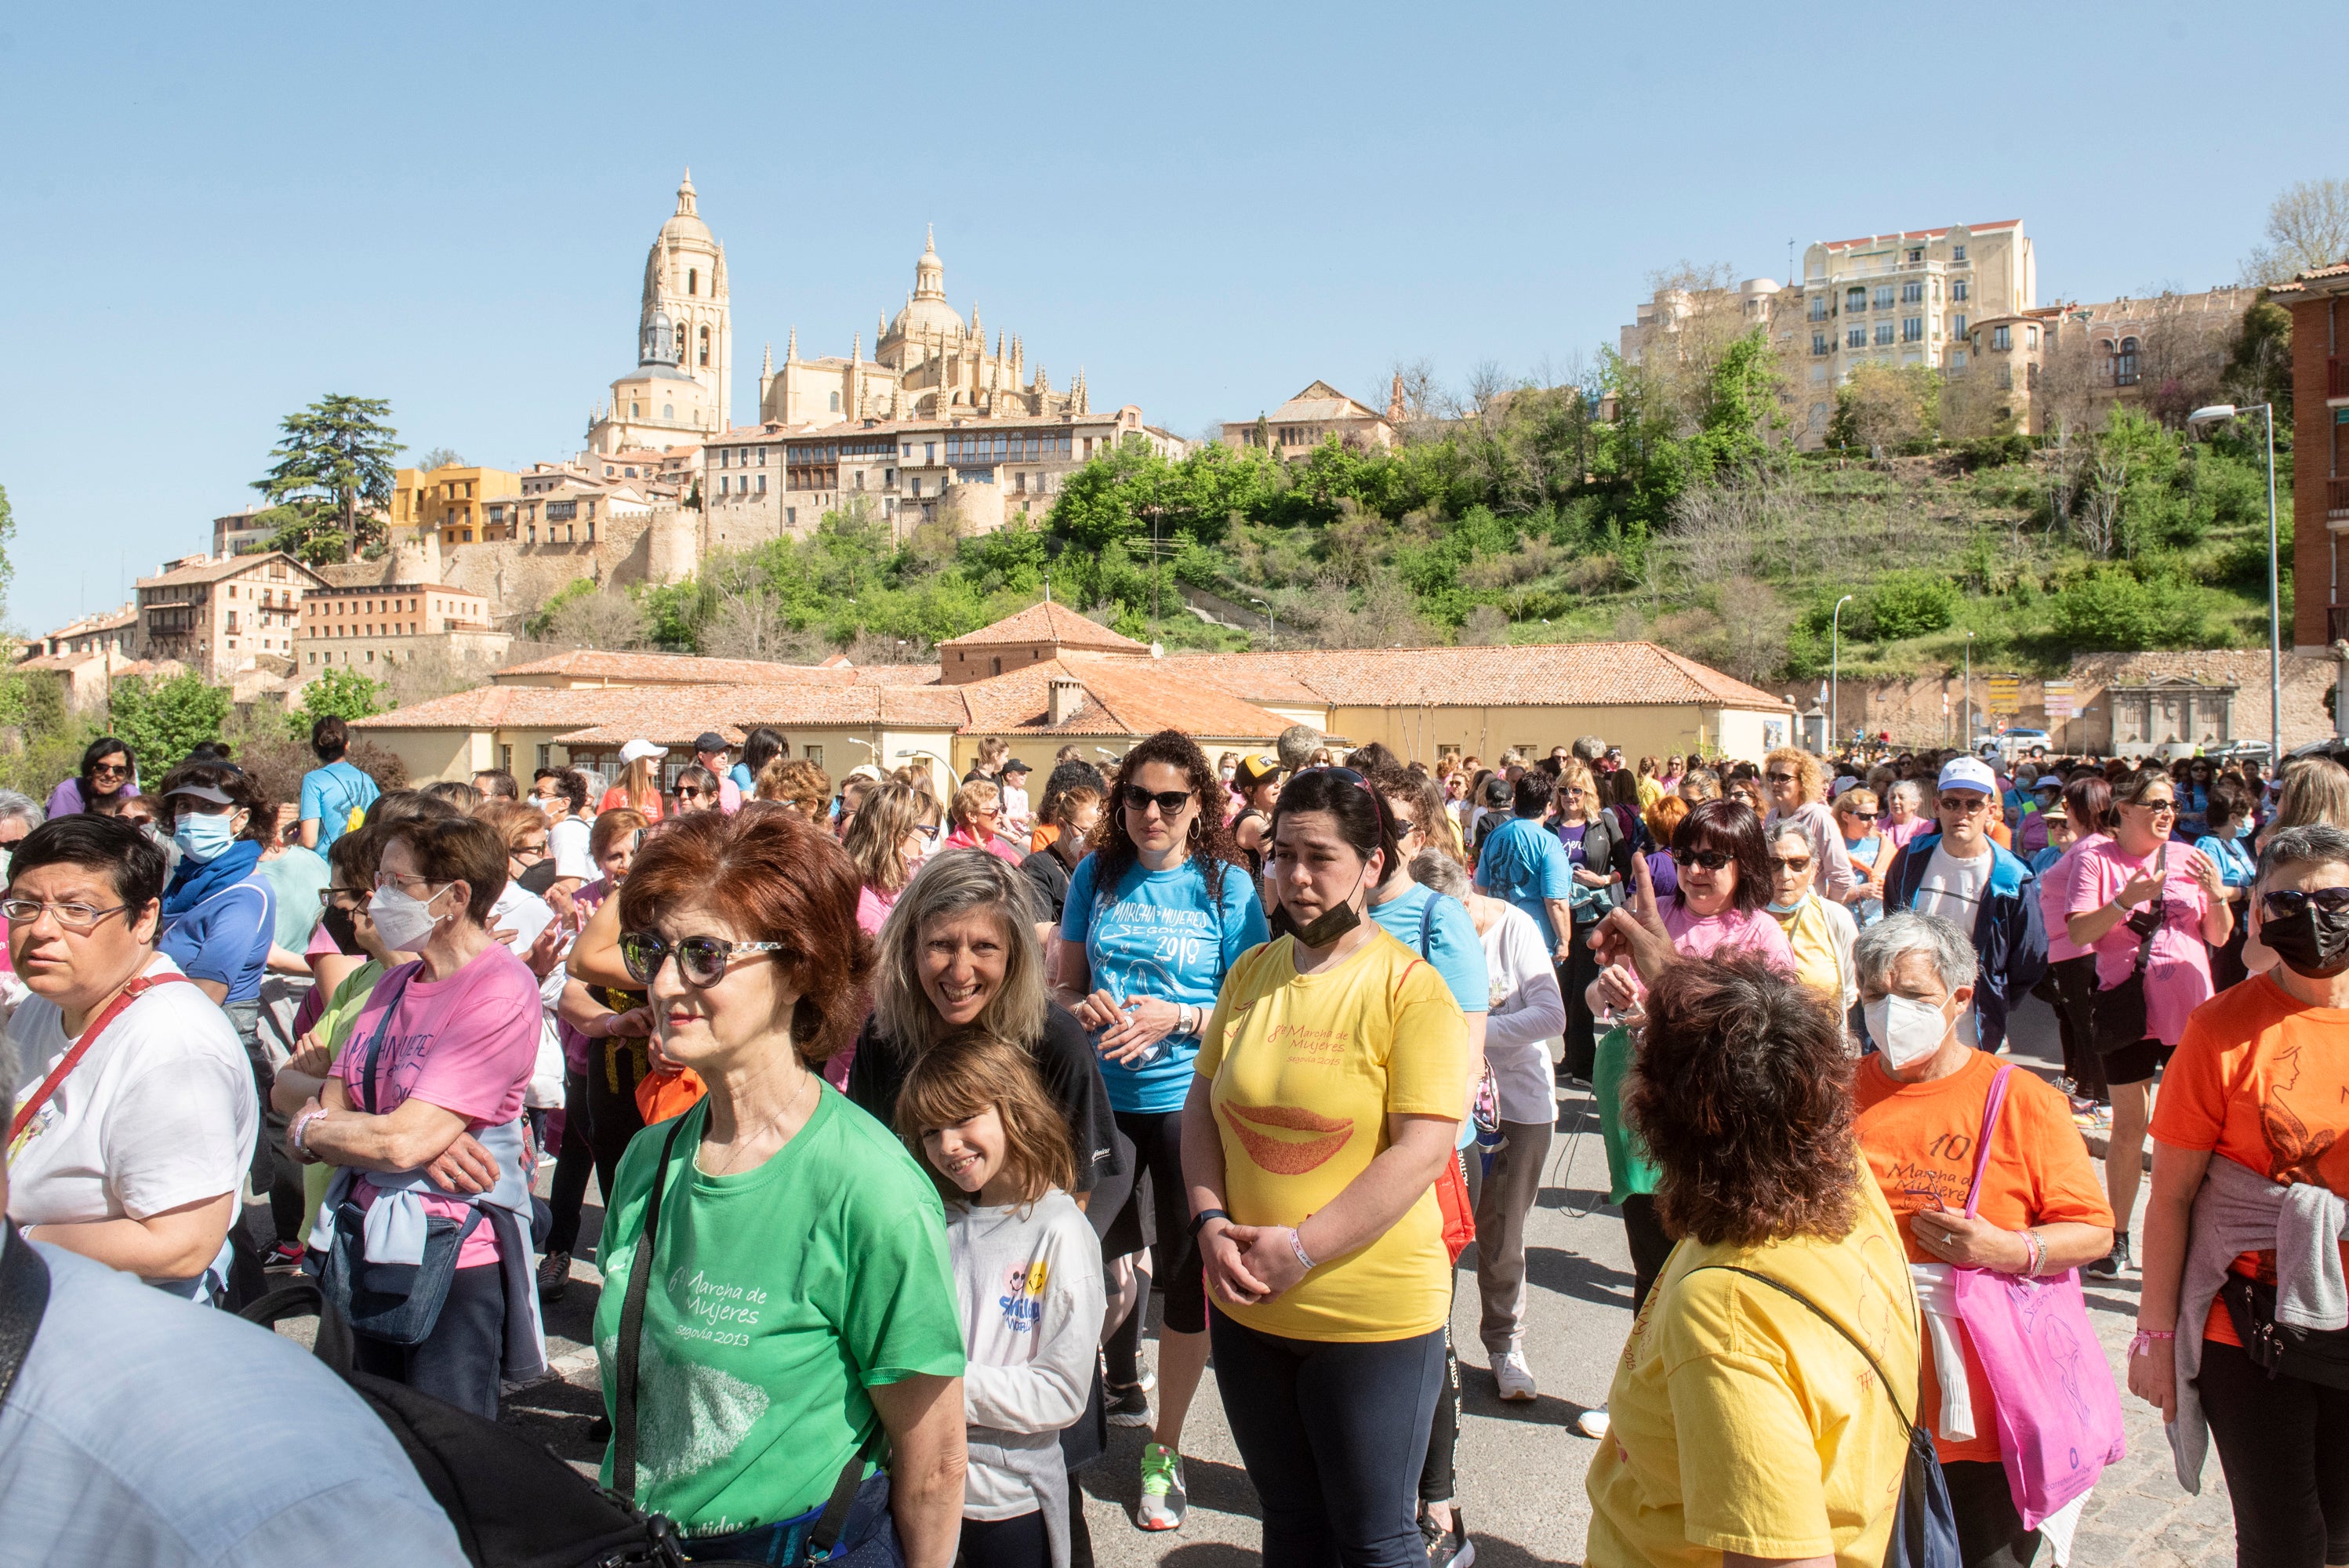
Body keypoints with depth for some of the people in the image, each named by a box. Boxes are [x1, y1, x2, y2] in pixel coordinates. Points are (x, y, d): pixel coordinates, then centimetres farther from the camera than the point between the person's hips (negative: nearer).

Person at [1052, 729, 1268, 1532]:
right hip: (1100, 1096, 2)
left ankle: (1164, 1449, 22)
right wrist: (1086, 1007, -13)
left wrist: (1176, 1019, -19)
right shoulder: (1096, 874, 2)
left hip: (1188, 1098, -2)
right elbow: (1063, 983, 8)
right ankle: (1121, 1375, 43)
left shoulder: (1227, 885, -5)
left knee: (1187, 1272, 5)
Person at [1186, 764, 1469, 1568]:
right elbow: (1202, 1108, 9)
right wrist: (1211, 1221, -7)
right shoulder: (1251, 973, 4)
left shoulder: (1412, 988, -12)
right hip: (1249, 1308, 5)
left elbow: (1422, 1149, -18)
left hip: (1374, 1318, -5)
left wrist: (1301, 1249, -20)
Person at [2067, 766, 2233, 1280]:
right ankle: (2116, 1238, 18)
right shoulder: (2098, 861, -2)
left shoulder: (2187, 858, 5)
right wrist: (2125, 900, -24)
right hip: (2128, 1009, -2)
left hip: (2189, 1010, 2)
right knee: (2128, 1126, 6)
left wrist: (2217, 894, -10)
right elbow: (2079, 933, -11)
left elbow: (2220, 937, 8)